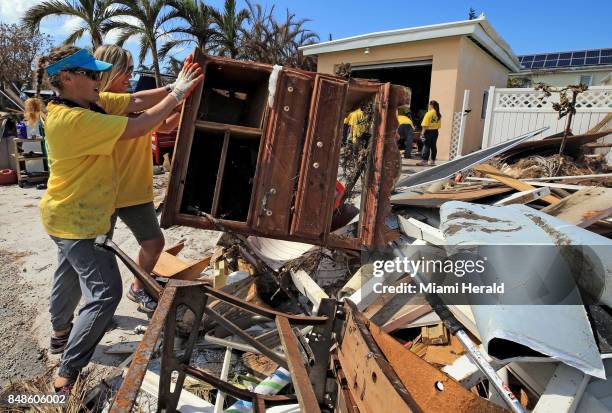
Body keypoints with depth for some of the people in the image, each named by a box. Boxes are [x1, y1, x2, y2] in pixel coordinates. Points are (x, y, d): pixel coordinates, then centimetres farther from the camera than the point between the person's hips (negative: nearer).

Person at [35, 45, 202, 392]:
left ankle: (61, 332, 52)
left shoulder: (91, 102, -1)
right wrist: (178, 94, -22)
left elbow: (136, 102, -3)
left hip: (74, 215, 11)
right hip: (78, 221, -10)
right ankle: (68, 373, 7)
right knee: (106, 292, -8)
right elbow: (136, 128, -29)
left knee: (71, 274, 28)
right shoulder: (71, 118, -29)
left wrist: (175, 86, -14)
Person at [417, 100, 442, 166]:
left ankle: (424, 160, -8)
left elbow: (425, 125, -14)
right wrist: (435, 129, 15)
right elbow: (438, 125, 8)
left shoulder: (429, 113, -11)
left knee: (426, 146, -5)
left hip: (429, 131, -6)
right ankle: (433, 161, 14)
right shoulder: (439, 114, 7)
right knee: (433, 146, 10)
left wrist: (423, 132, -11)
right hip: (435, 131, 6)